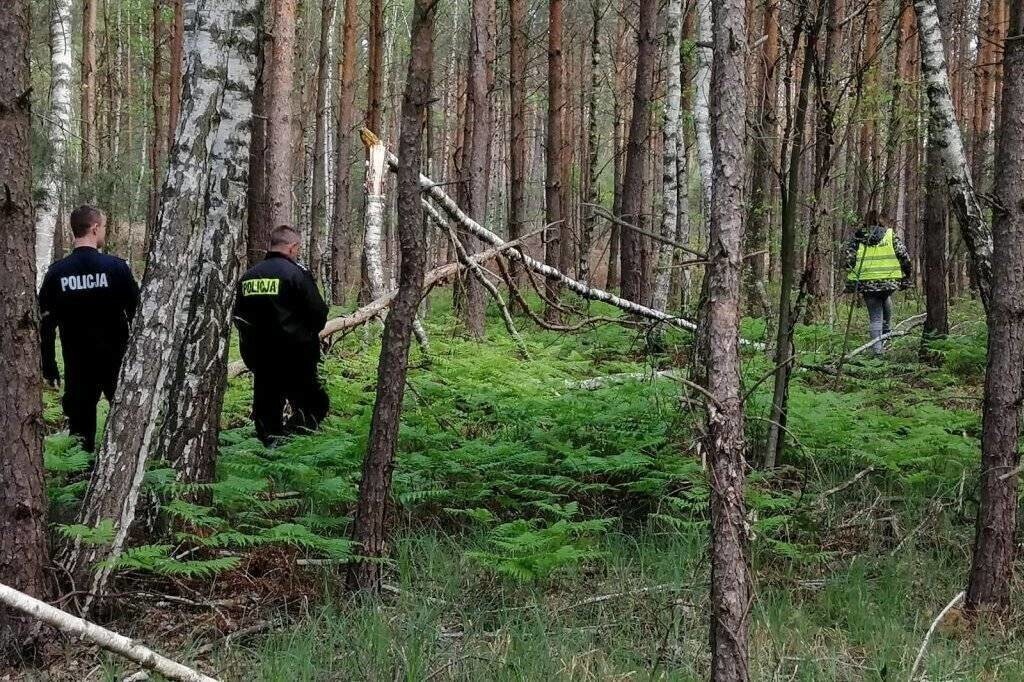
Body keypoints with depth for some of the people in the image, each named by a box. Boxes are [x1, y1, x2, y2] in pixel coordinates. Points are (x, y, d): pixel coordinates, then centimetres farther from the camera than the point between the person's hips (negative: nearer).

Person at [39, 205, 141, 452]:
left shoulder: (56, 272, -2)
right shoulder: (116, 267, -10)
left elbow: (46, 325, 0)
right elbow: (137, 315, -6)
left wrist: (49, 367, 9)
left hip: (76, 364, 2)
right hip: (117, 359, -2)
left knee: (80, 423, 8)